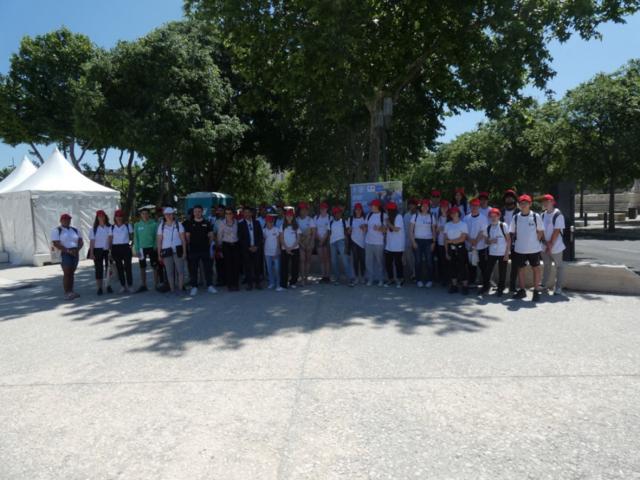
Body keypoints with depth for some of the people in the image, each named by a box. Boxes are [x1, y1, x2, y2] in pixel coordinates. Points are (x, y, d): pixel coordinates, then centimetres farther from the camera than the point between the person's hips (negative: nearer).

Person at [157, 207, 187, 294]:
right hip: (166, 251, 1)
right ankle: (172, 290, 11)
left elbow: (183, 239, 1)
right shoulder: (161, 226, 7)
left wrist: (184, 251, -5)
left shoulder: (178, 224, 3)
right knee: (169, 272, 3)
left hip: (178, 250, -1)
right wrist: (159, 254, 4)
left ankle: (180, 289, 5)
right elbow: (159, 241, 7)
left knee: (180, 270, -3)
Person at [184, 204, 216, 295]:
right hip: (193, 250, 0)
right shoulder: (189, 223, 4)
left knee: (208, 268, 3)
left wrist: (208, 244, 2)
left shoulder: (207, 223, 6)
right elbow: (187, 236, 5)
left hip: (205, 249, 1)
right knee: (193, 269, 3)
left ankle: (210, 286, 12)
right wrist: (189, 246, 0)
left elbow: (211, 236, 9)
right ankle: (194, 287, 11)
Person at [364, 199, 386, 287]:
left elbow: (385, 229, -5)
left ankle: (380, 279, 12)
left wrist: (379, 229, -21)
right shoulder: (369, 215, 8)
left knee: (379, 261, 3)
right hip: (368, 242, 4)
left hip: (379, 242, -4)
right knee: (369, 261, 6)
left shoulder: (384, 216, -4)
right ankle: (370, 279, 14)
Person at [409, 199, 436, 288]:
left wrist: (433, 242, 0)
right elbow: (411, 230, 2)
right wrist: (413, 241, -6)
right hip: (417, 240, 0)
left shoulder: (431, 217, 7)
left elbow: (434, 231, 8)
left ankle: (429, 280, 9)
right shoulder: (415, 216, 3)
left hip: (428, 241, 1)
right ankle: (419, 280, 10)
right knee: (418, 261, 1)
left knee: (429, 261, -2)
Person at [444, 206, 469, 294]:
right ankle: (454, 285, 17)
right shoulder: (447, 225, 8)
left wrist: (450, 241, -8)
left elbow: (462, 238, -11)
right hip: (451, 249, 4)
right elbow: (445, 239, 6)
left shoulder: (463, 224, -4)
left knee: (462, 267, -3)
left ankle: (465, 286, 6)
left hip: (460, 248, -4)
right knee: (452, 267, 7)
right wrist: (447, 252, 1)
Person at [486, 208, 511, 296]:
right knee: (488, 270, 2)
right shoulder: (488, 227, 5)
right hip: (492, 253, 3)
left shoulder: (503, 225, -6)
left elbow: (508, 239, -5)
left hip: (503, 253, -3)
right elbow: (487, 240, 12)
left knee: (502, 272, 4)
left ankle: (500, 289, 15)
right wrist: (491, 241, -12)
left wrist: (507, 253, -9)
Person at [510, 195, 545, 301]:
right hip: (519, 249, 3)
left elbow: (540, 232, 0)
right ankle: (522, 290, 22)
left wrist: (534, 241, -4)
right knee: (520, 269, 10)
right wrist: (520, 240, 2)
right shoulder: (516, 217, 2)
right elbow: (513, 232, 8)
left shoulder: (535, 216, -5)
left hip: (534, 249, -3)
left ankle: (536, 291, 13)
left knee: (536, 269, 3)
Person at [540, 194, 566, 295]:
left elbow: (556, 231, -15)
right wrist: (545, 242, -7)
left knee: (559, 266, 5)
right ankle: (544, 285, 24)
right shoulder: (543, 215, 8)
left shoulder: (558, 215, -12)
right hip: (544, 246, 6)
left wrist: (551, 245, -16)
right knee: (546, 266, 16)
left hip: (556, 247, -6)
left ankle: (558, 288, 9)